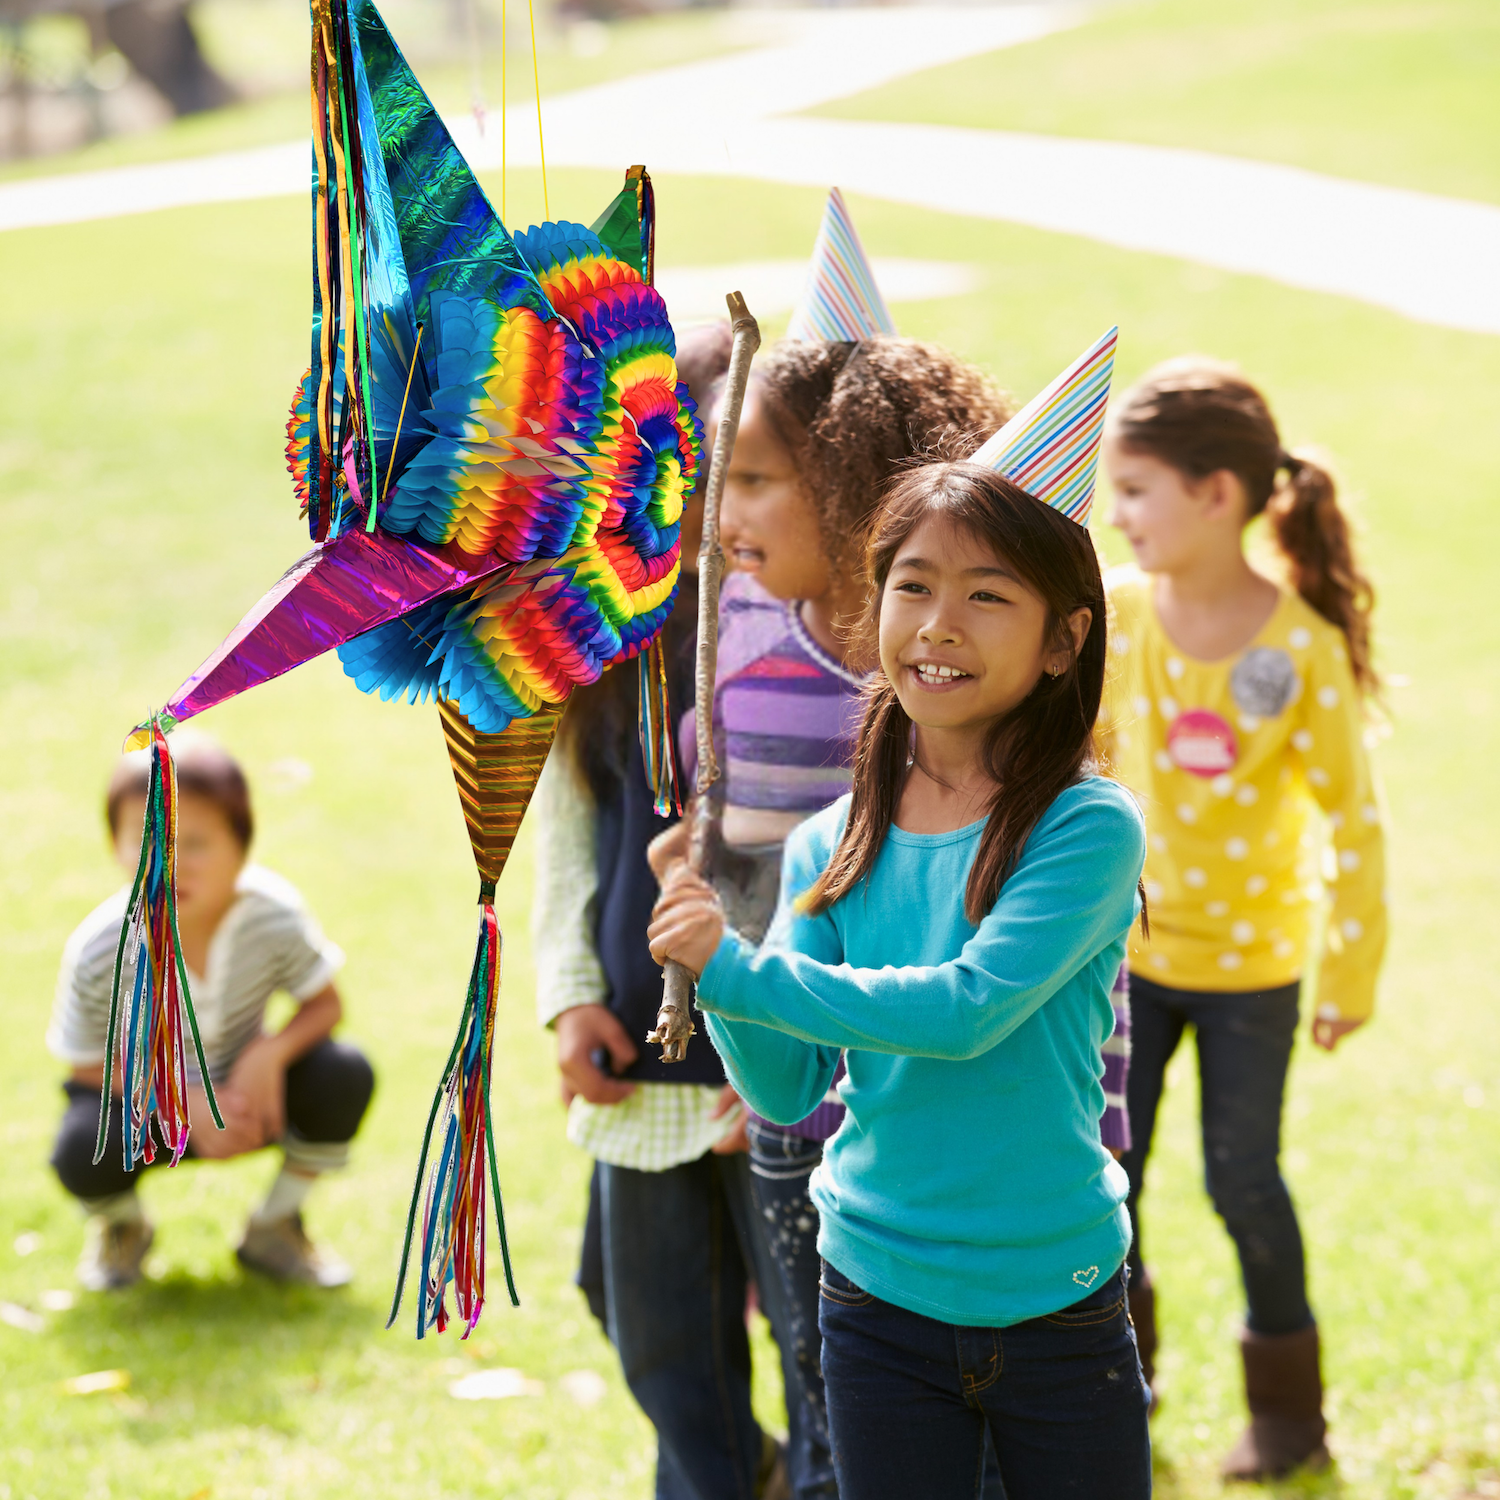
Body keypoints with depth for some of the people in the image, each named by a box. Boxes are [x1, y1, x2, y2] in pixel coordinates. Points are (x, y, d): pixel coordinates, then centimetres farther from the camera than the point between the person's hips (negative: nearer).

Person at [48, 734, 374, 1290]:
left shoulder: (275, 916, -25)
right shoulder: (98, 952, -28)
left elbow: (324, 1004, -10)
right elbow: (87, 1062, -14)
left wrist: (271, 1053, -32)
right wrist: (186, 1102, -28)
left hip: (244, 1094, 2)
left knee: (345, 1075, -25)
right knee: (83, 1151, -34)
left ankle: (274, 1227, 4)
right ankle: (122, 1226, 9)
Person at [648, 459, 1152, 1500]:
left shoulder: (1089, 828, -12)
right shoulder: (830, 847, 1)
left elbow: (970, 1007, -24)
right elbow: (786, 1092, -2)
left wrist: (736, 971, -22)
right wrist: (708, 942, -19)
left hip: (1056, 1305, -3)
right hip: (877, 1301, 3)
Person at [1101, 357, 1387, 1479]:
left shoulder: (1304, 650, -19)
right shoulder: (1117, 613, -10)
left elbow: (1354, 823, -11)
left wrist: (1355, 978, -7)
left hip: (1250, 963, -3)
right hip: (1128, 946, 3)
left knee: (1242, 1179, 4)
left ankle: (1288, 1405, 25)